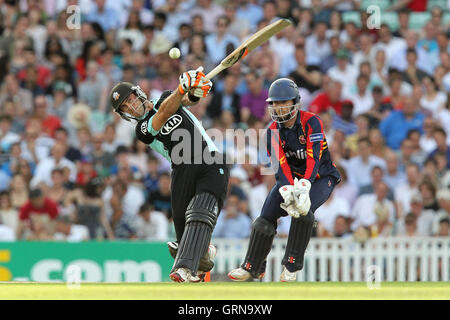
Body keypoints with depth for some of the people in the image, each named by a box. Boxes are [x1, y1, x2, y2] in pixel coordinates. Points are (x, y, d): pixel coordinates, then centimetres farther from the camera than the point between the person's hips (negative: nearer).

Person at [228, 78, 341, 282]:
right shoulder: (273, 131, -6)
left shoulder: (311, 122, -19)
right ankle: (252, 267, 6)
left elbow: (314, 159, -28)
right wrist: (288, 191, -35)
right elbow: (280, 165, -16)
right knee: (266, 216, -10)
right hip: (291, 177, 4)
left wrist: (303, 188, -43)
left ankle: (291, 266, -19)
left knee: (303, 210, -30)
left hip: (320, 177, -4)